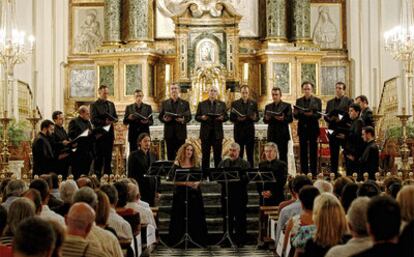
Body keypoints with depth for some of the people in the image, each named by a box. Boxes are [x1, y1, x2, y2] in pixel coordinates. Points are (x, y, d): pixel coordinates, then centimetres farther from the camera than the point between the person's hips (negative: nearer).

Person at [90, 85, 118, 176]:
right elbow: (93, 120, -12)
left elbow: (116, 117, 16)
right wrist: (104, 122, -23)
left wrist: (113, 120, -7)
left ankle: (108, 174, 14)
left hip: (110, 132, 5)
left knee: (108, 155, 9)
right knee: (99, 155, -2)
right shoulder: (94, 105, -3)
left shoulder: (111, 104, 15)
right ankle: (97, 174, 2)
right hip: (99, 133, -5)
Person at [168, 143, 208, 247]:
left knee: (195, 217, 1)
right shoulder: (177, 164, 1)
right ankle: (178, 240, 3)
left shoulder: (195, 165, 10)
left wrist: (196, 183, -14)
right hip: (180, 194, -3)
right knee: (180, 218, -4)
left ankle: (197, 240, 7)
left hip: (194, 194, 3)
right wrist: (186, 183, -20)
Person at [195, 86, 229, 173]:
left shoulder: (222, 104, 11)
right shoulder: (202, 104, 9)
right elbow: (196, 117, 6)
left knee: (218, 155, 0)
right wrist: (202, 117, -14)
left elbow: (226, 116, 8)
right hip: (205, 133, 0)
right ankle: (205, 174, 5)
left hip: (217, 133, 0)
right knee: (205, 155, 1)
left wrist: (222, 118, -13)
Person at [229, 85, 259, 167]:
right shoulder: (235, 103, 5)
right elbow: (231, 118, 3)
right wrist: (237, 119, -17)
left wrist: (254, 118, -15)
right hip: (239, 131, -1)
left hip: (250, 130, 1)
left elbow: (257, 118, 8)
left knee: (250, 153, 0)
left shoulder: (253, 103, 9)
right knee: (239, 153, 0)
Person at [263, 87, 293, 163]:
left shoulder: (287, 106, 5)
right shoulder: (268, 107, 15)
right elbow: (265, 120, 11)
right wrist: (267, 119, -12)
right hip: (271, 135, 3)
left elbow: (290, 119, -4)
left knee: (283, 155, -3)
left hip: (282, 135, -3)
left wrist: (283, 119, -23)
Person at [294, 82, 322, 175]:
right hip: (302, 128, 2)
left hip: (313, 128, -2)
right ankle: (304, 172, 7)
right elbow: (296, 116, 6)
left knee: (313, 151, 0)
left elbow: (319, 115, -5)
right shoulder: (299, 101, 9)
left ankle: (313, 173, 4)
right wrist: (295, 113, -16)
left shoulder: (317, 101, 4)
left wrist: (311, 114, -23)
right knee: (303, 151, 2)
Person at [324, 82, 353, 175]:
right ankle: (333, 174, 11)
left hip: (344, 131, -4)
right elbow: (325, 116, 13)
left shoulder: (349, 101, 3)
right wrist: (329, 118, -8)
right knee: (333, 155, 6)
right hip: (333, 131, 4)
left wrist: (341, 119, -19)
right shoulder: (330, 102, 18)